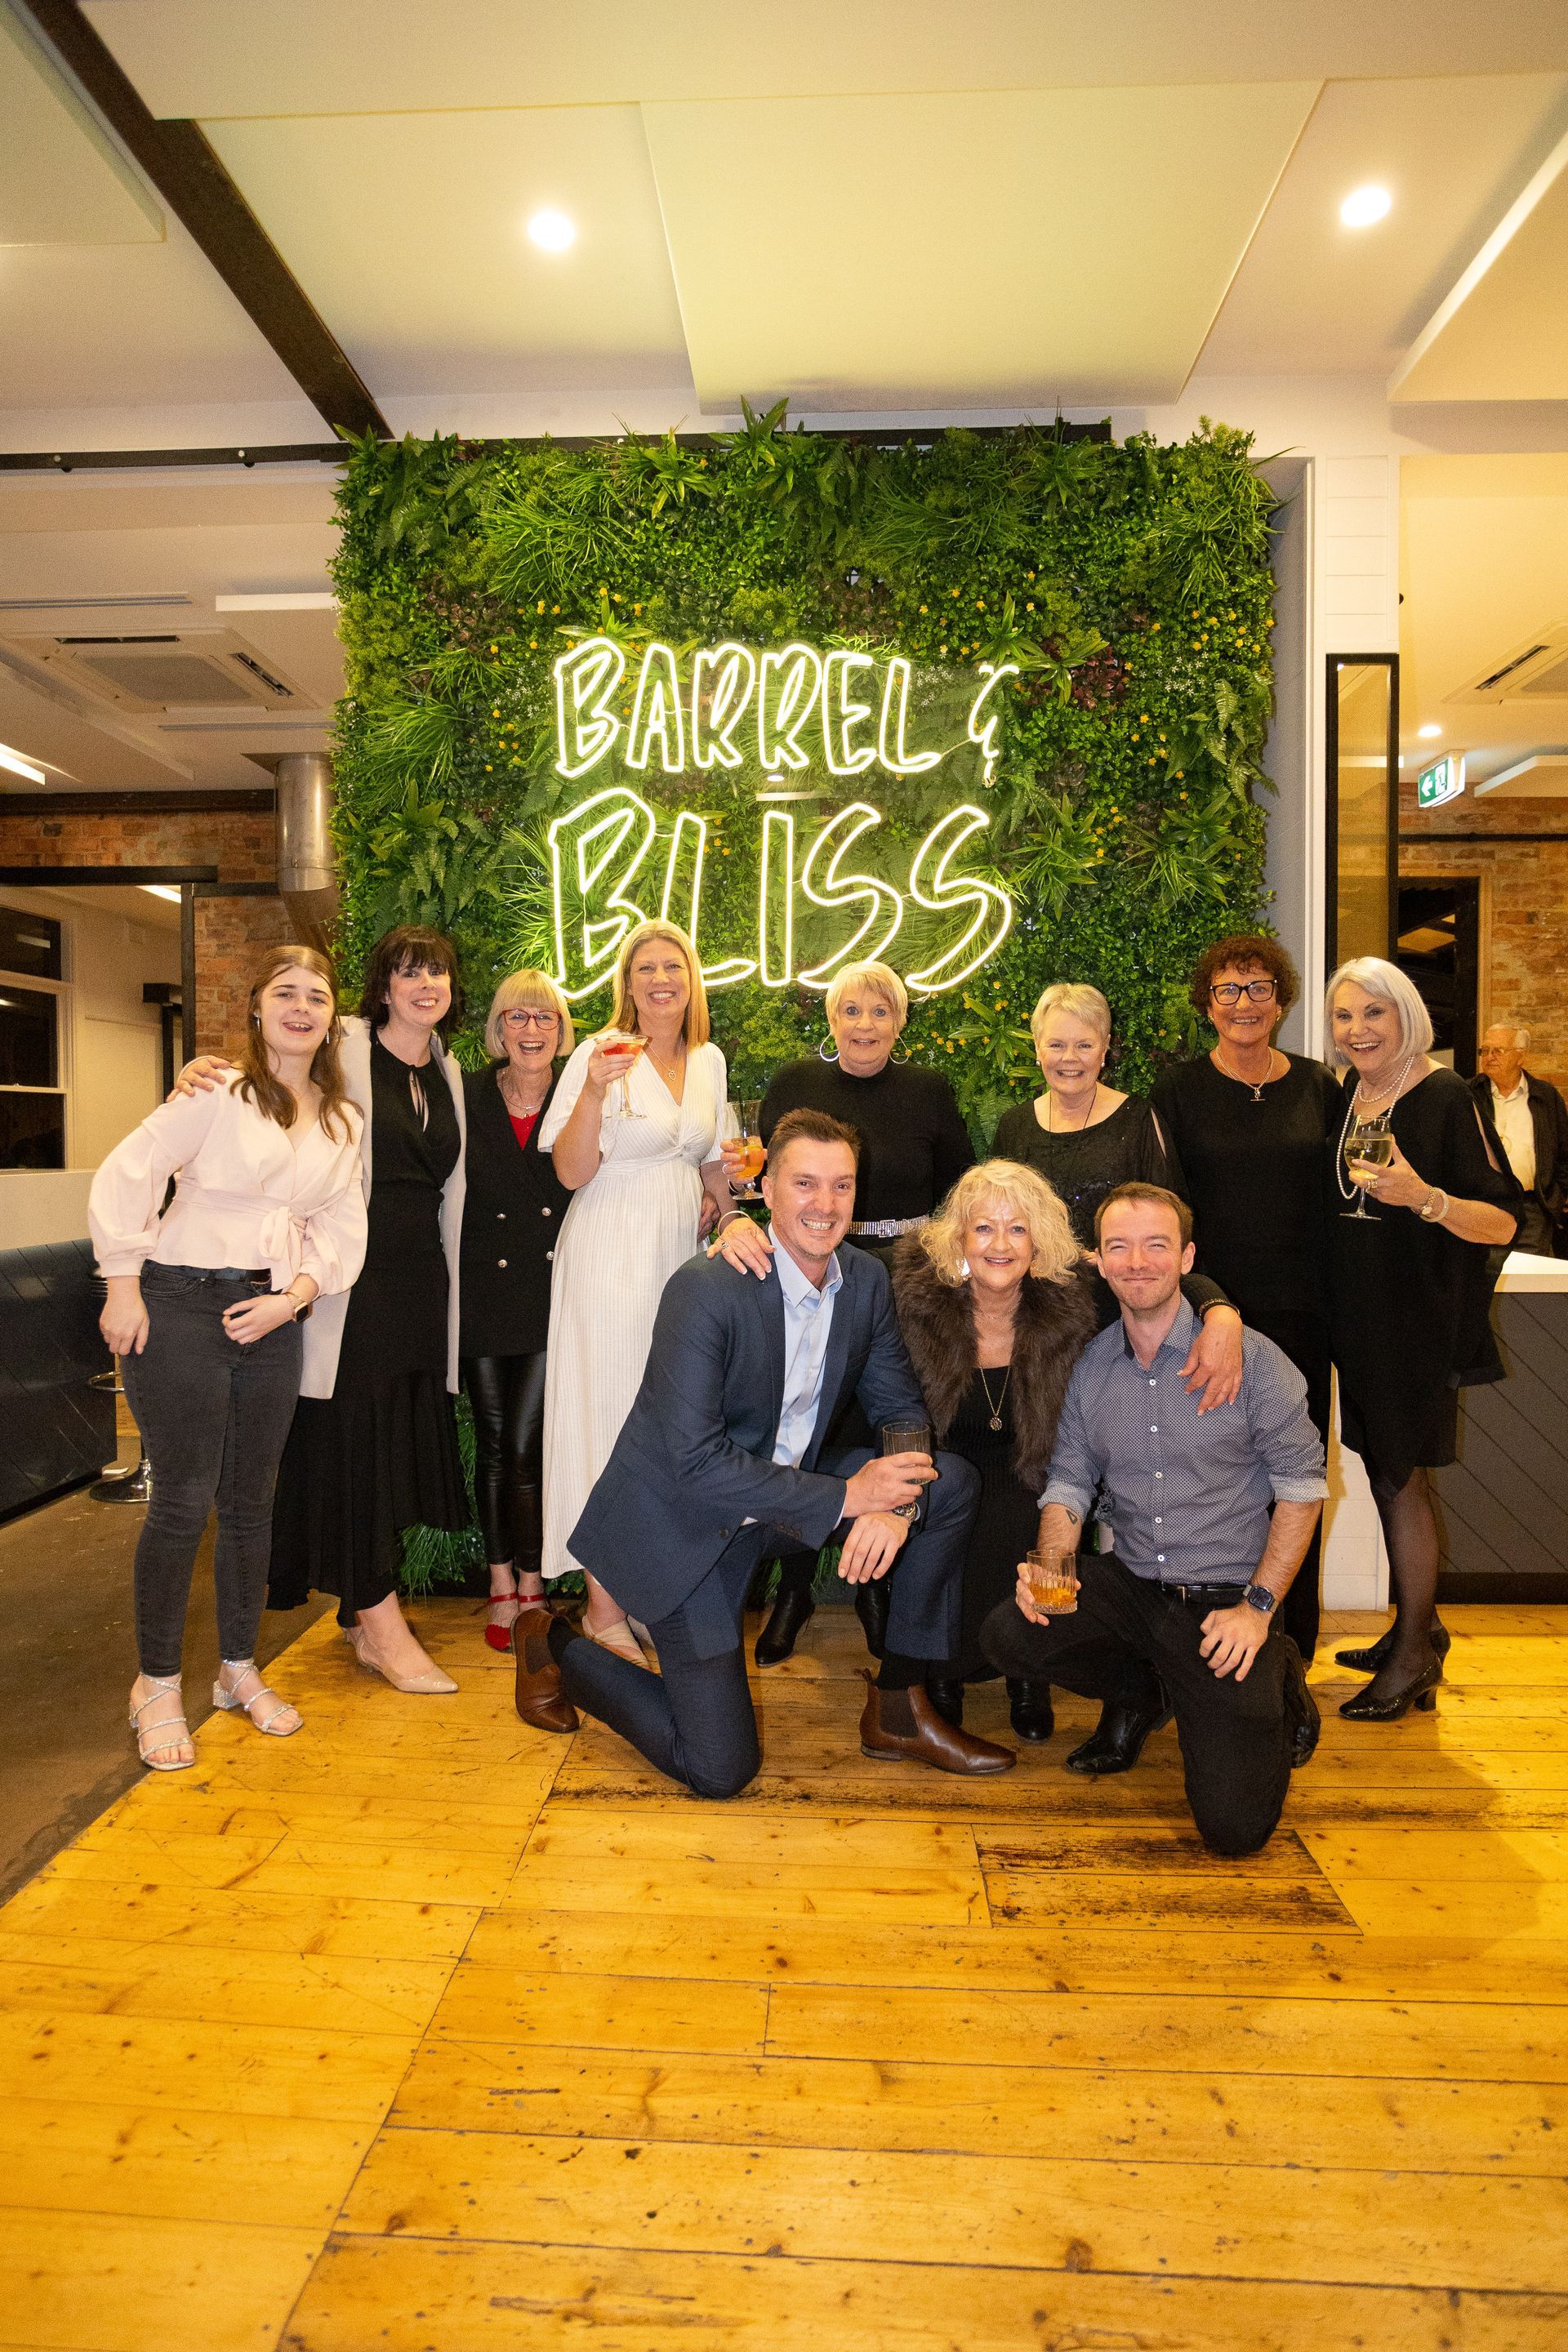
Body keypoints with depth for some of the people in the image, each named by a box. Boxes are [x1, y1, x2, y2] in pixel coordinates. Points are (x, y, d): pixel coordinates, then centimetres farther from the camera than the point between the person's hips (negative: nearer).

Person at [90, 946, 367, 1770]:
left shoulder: (344, 1121, 9)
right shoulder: (218, 1092, -8)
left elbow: (341, 1224, 8)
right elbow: (125, 1175, -10)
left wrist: (295, 1294, -6)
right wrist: (122, 1288, -11)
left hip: (271, 1320, 5)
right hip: (181, 1306, -5)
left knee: (251, 1499, 13)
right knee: (183, 1500, -1)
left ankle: (239, 1669, 29)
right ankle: (157, 1686, 17)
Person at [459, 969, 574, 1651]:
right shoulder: (467, 1097, 3)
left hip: (552, 1294, -2)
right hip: (483, 1293, 2)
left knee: (527, 1446, -3)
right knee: (493, 1443, 11)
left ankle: (531, 1587, 14)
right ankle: (503, 1587, 25)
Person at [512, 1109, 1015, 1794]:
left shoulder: (866, 1281, -5)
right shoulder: (704, 1289, -26)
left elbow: (899, 1407, 2)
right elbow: (696, 1463, -28)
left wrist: (893, 1502, -20)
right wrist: (845, 1497, -28)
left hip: (788, 1483, 7)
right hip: (685, 1518, -6)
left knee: (951, 1482, -8)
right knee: (719, 1769, -4)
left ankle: (899, 1706, 5)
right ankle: (555, 1646, 20)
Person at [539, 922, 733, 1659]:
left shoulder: (708, 1061, 9)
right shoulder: (600, 1054, -8)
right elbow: (571, 1171, -14)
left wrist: (719, 1193, 7)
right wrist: (594, 1092, -26)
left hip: (682, 1252, 6)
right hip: (611, 1255, -6)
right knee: (610, 1412, -2)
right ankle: (604, 1603, 11)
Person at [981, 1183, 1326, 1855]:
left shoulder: (1252, 1358, -11)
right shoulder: (1089, 1368, 2)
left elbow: (1302, 1484, -6)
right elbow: (1069, 1482, 6)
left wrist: (1259, 1604, -13)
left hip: (1225, 1599, -4)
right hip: (1130, 1588, 4)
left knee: (1234, 1824, -14)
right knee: (1007, 1632, -20)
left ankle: (1275, 1682, 19)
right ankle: (1142, 1693, 11)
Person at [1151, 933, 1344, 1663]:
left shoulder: (1318, 1087, 8)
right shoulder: (1178, 1090, 1)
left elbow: (1338, 1194, 11)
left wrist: (1336, 1297, 3)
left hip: (1299, 1311, 2)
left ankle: (1293, 1647, 22)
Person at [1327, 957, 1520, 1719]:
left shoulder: (1447, 1097, -12)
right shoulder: (1345, 1098, 8)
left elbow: (1501, 1223, -16)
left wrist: (1424, 1196, -30)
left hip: (1420, 1318, -6)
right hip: (1359, 1314, 7)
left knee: (1399, 1479, 0)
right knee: (1386, 1475, 14)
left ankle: (1414, 1657, 14)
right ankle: (1418, 1627, 31)